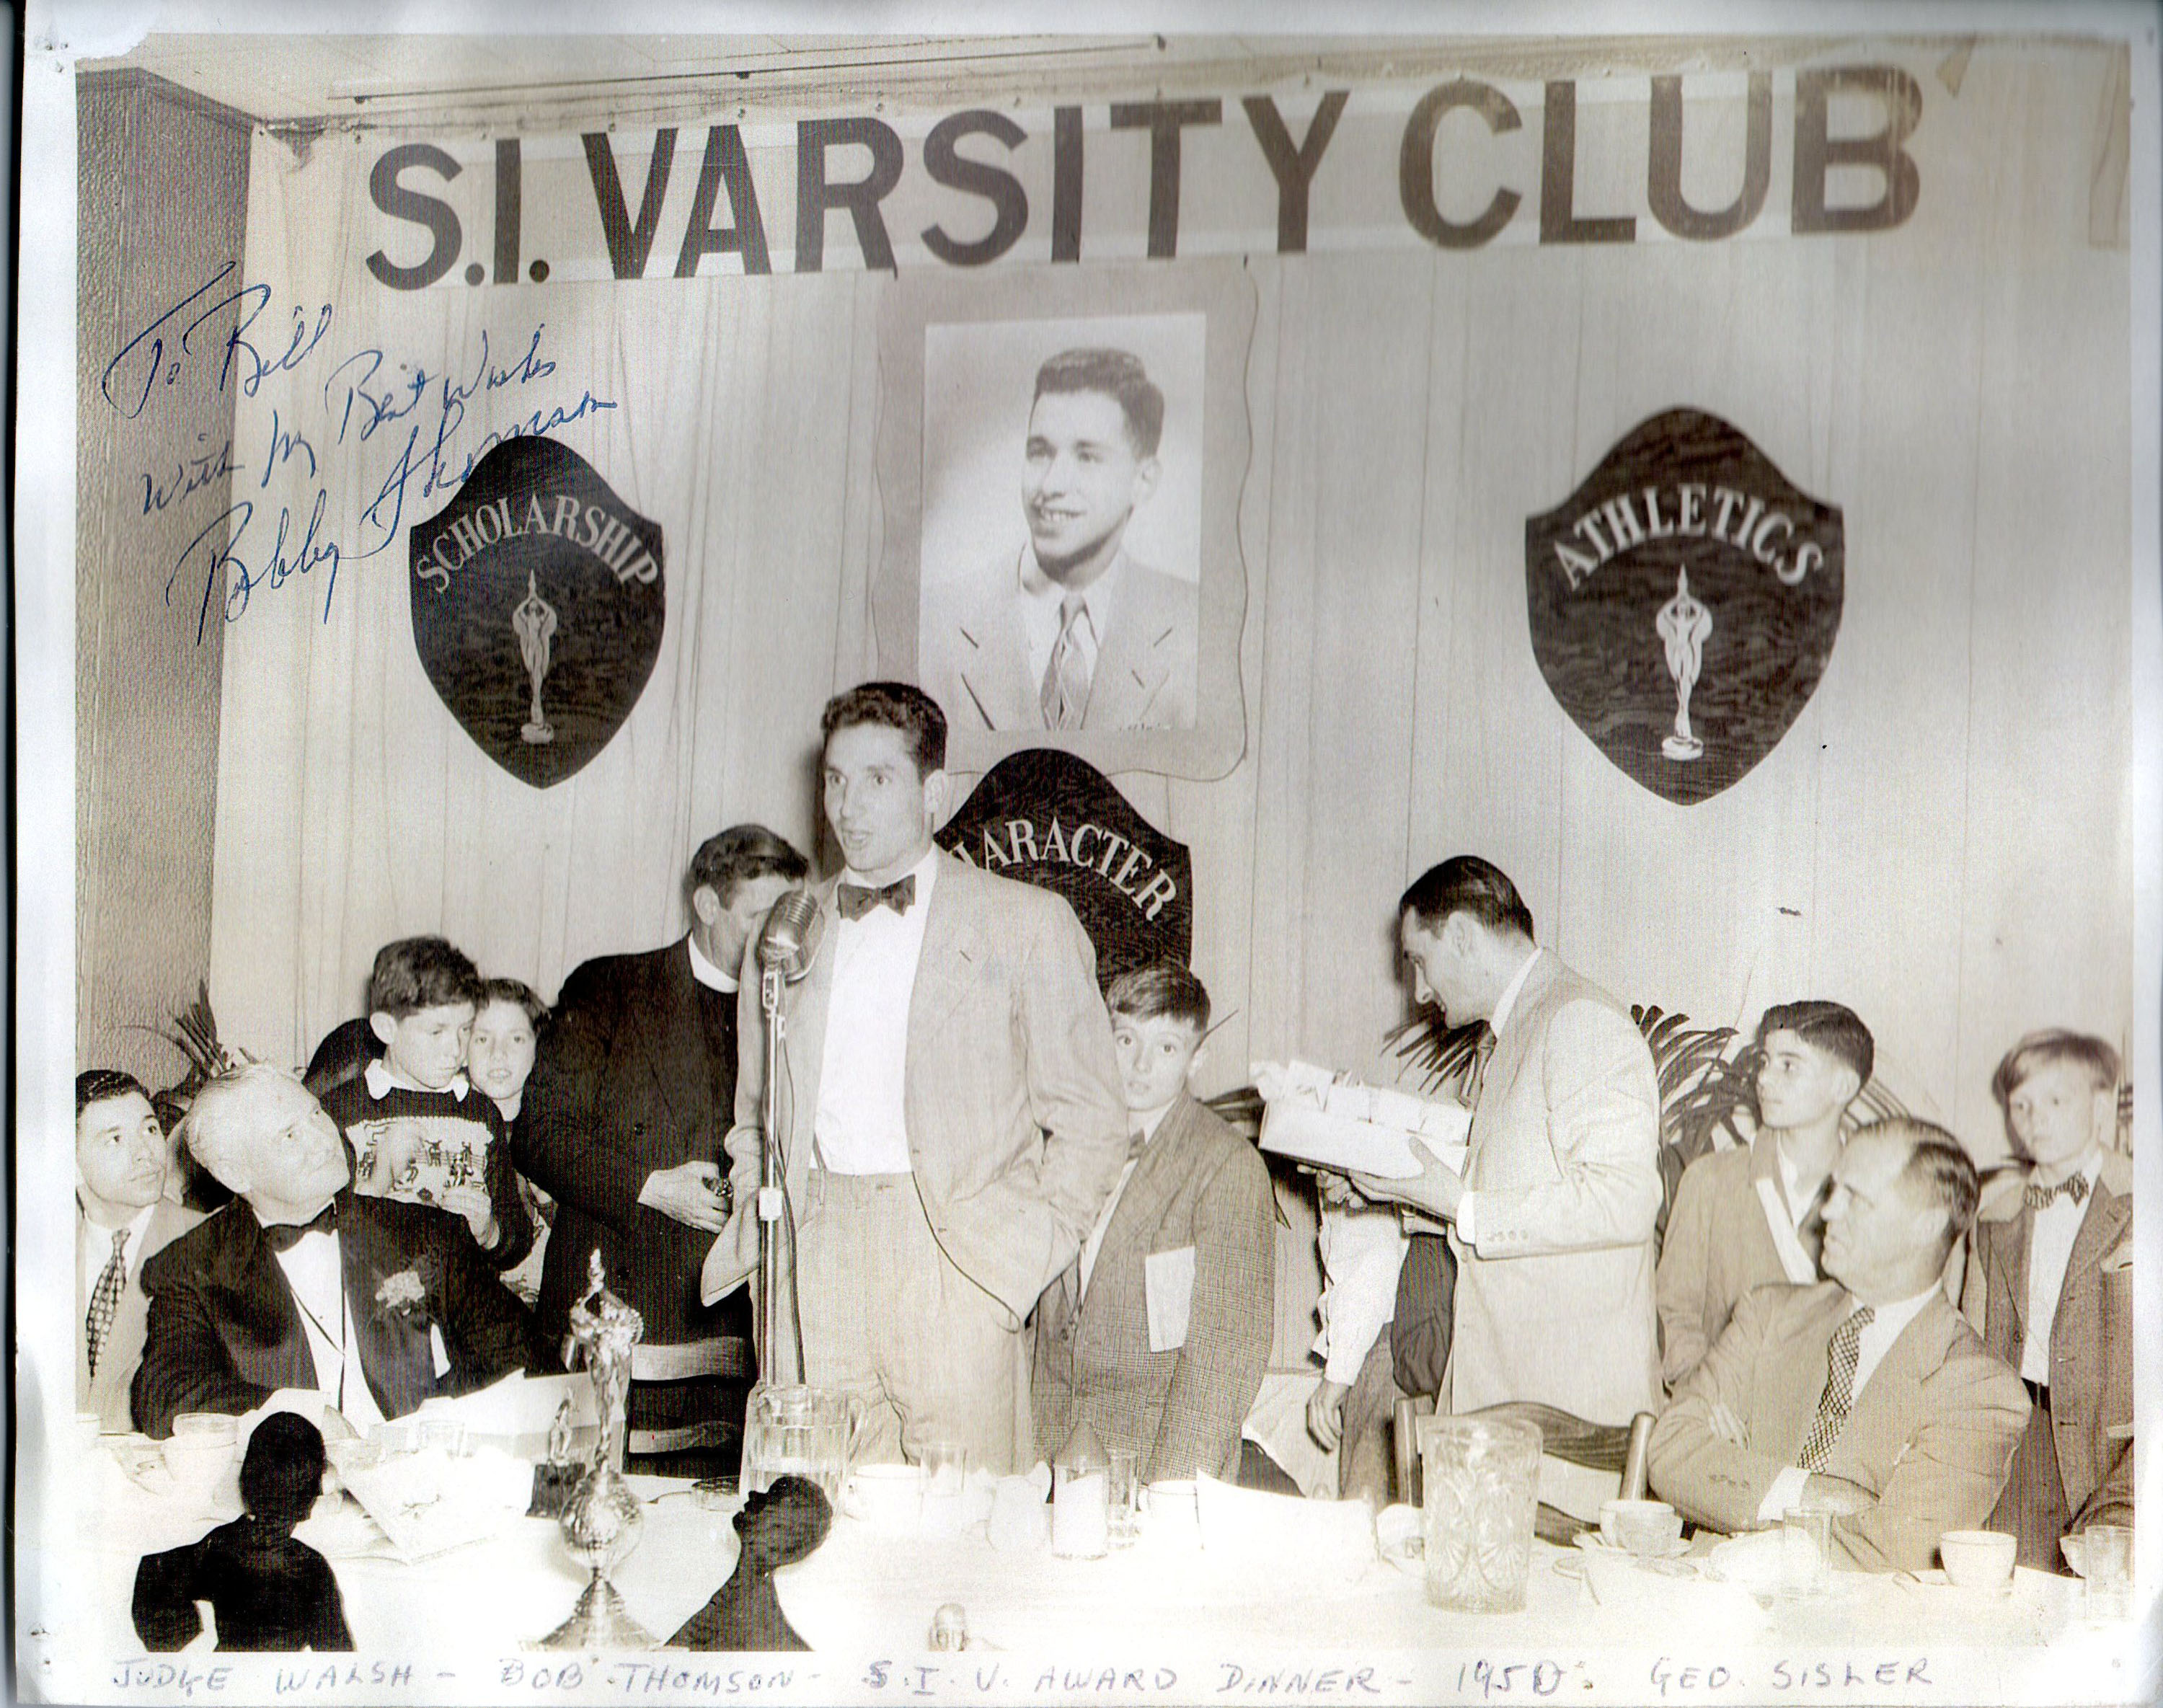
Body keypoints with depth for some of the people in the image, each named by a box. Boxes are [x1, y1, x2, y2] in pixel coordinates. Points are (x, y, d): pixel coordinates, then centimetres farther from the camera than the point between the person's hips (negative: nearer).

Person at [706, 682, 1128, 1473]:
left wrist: (1027, 1248, -6)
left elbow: (1090, 1118, 5)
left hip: (958, 1257, -3)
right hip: (816, 1255, 3)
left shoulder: (1026, 923, 5)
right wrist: (757, 1220, 11)